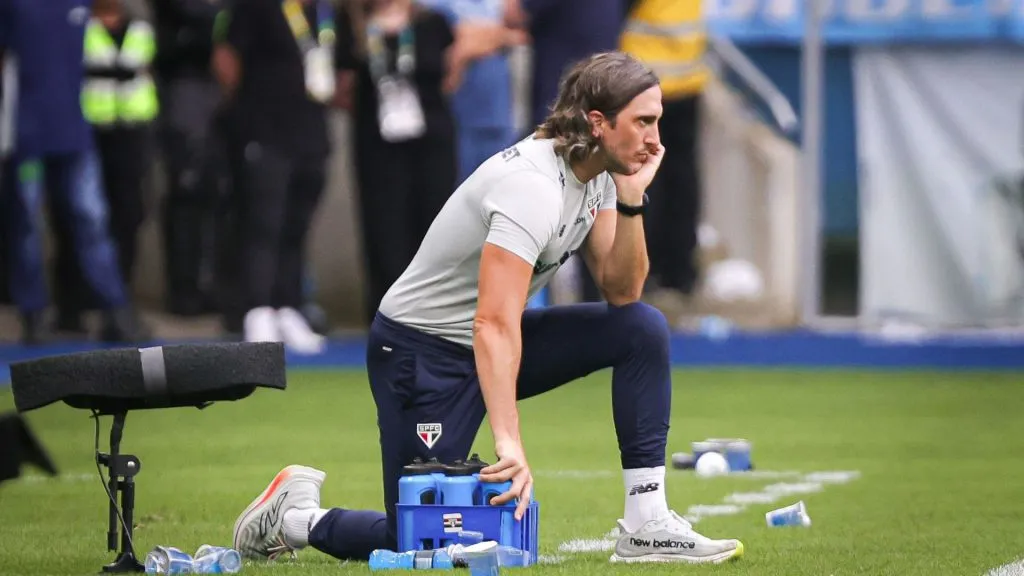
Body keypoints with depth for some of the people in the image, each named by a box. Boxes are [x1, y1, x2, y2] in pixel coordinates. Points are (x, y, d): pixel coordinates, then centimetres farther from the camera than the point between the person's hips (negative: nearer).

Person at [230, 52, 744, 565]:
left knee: (643, 328, -9)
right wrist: (509, 443, -45)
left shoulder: (598, 172, -2)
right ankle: (295, 516, 14)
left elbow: (621, 291, -1)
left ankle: (646, 527, -8)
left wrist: (630, 199, -16)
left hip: (490, 345, 9)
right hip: (423, 351, -9)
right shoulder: (533, 186, -29)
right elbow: (493, 325, -38)